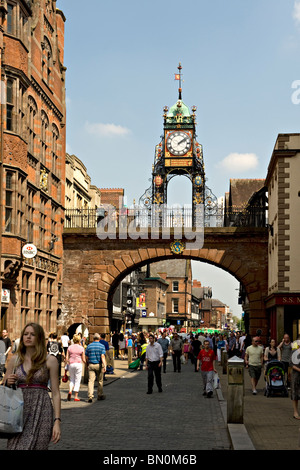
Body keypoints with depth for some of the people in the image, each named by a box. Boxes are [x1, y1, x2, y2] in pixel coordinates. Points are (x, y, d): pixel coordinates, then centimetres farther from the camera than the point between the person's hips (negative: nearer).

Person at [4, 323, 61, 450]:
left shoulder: (50, 360, 1)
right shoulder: (15, 360, 10)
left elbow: (55, 393, 0)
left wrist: (57, 421, -8)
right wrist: (8, 383, -4)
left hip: (41, 411, -3)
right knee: (15, 446, -6)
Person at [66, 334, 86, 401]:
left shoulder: (69, 347, 4)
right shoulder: (81, 348, -1)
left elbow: (66, 358, 2)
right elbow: (83, 359, 1)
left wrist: (68, 363, 19)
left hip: (71, 364, 3)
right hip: (78, 364, -3)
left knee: (72, 380, 18)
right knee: (77, 381, 4)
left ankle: (70, 391, -7)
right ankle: (76, 397, 3)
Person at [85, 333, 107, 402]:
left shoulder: (89, 346, 4)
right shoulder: (102, 346, -4)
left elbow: (86, 357, 6)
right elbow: (102, 356, -14)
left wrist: (87, 365, 19)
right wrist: (104, 366, -18)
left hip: (91, 365, 1)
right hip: (99, 365, -1)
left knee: (91, 381, -4)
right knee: (100, 381, 13)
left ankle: (90, 396, -16)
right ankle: (100, 395, 22)